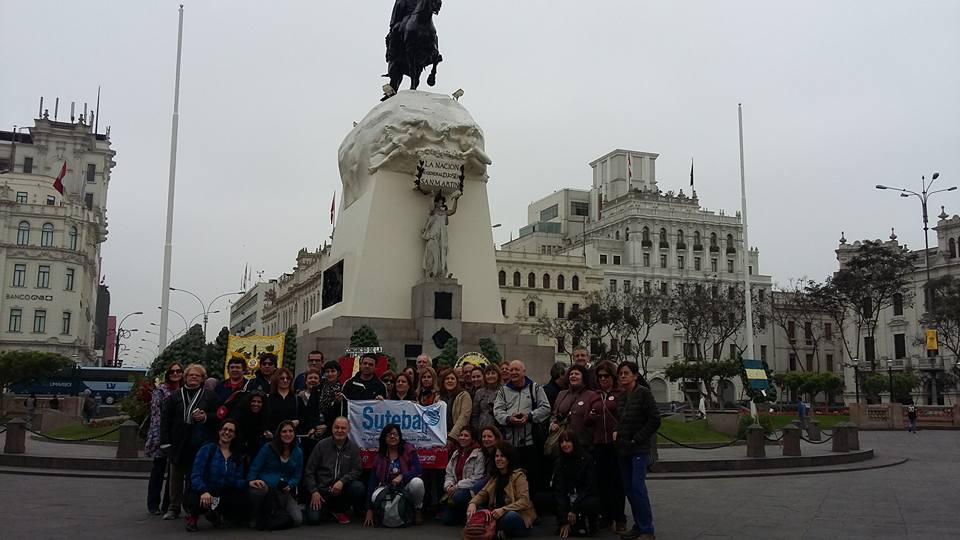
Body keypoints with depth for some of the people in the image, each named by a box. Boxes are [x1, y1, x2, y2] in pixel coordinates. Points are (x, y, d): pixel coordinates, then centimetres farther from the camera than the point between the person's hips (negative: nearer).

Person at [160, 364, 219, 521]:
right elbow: (165, 418, 4)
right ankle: (174, 508, 18)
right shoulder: (175, 396, 7)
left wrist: (206, 417, -12)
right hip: (178, 442, 2)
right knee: (176, 477, 9)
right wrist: (165, 441, -3)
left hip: (200, 442, -2)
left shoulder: (210, 396, 5)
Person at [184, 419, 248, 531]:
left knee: (243, 501, -25)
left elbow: (238, 481, 4)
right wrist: (204, 491, -33)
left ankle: (214, 513, 7)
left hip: (224, 495, 4)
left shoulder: (237, 457, 12)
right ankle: (193, 514, 2)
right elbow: (196, 475, -13)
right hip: (202, 492, -4)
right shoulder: (207, 449, -3)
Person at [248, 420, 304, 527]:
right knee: (260, 489, -43)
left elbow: (297, 476, 13)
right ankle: (257, 516, -9)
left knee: (297, 520, -19)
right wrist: (251, 480, -23)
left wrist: (289, 486, -9)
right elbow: (255, 467, -2)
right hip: (264, 486, -3)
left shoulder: (298, 452, 11)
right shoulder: (268, 448, 0)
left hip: (284, 492, 3)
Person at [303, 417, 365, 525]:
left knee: (358, 487, -28)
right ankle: (326, 508, 15)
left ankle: (340, 510, 2)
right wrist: (314, 491, -10)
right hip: (322, 490, -2)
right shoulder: (322, 445, 0)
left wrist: (342, 481, -22)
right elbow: (309, 471, 1)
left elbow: (356, 471, -3)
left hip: (342, 488, 2)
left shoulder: (354, 448, 3)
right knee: (313, 519, -24)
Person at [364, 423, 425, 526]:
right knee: (375, 496, -30)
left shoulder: (408, 449, -3)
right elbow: (372, 482, -2)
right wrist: (369, 510, -9)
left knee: (417, 482, -34)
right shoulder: (379, 456, 2)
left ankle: (418, 510, -4)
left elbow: (418, 470, -15)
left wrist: (401, 476, -33)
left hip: (406, 487, -1)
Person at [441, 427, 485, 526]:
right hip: (455, 490, 6)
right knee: (447, 520, -11)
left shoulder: (478, 454, -8)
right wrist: (449, 486, -7)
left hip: (471, 490, -5)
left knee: (458, 497, -37)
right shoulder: (456, 453, 14)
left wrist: (457, 486, -17)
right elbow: (449, 474, 14)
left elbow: (477, 478, -15)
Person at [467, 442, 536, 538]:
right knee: (475, 513, -12)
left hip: (518, 517, -6)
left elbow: (524, 501, -19)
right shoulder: (495, 477, 15)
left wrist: (504, 509, -31)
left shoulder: (518, 475, -8)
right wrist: (472, 503, -17)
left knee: (510, 516, -38)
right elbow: (483, 493, 6)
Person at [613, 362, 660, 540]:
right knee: (628, 487, 9)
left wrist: (637, 438, -13)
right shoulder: (621, 396, 11)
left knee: (638, 487, -10)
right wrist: (616, 431, 5)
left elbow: (654, 420, -12)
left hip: (639, 449, -7)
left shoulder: (643, 393, -10)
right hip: (623, 448, 7)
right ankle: (638, 525, 19)